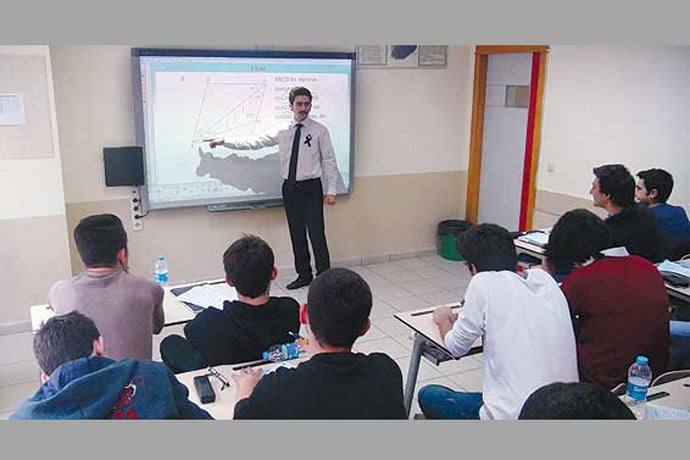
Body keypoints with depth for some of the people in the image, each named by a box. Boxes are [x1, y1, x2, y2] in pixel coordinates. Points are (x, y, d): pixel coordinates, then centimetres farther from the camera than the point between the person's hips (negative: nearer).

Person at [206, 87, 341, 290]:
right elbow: (254, 143, 5)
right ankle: (304, 275, 23)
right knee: (296, 233, 10)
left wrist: (331, 190, -8)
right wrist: (224, 142, 1)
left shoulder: (320, 130, -3)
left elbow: (329, 161, -3)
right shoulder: (282, 131, 6)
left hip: (311, 188, -4)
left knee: (316, 233, -4)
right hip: (290, 188, 4)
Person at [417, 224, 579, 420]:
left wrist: (443, 319, 19)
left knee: (427, 395, 15)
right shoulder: (544, 278, 4)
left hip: (513, 416, -7)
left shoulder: (484, 282, -12)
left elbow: (456, 347, 0)